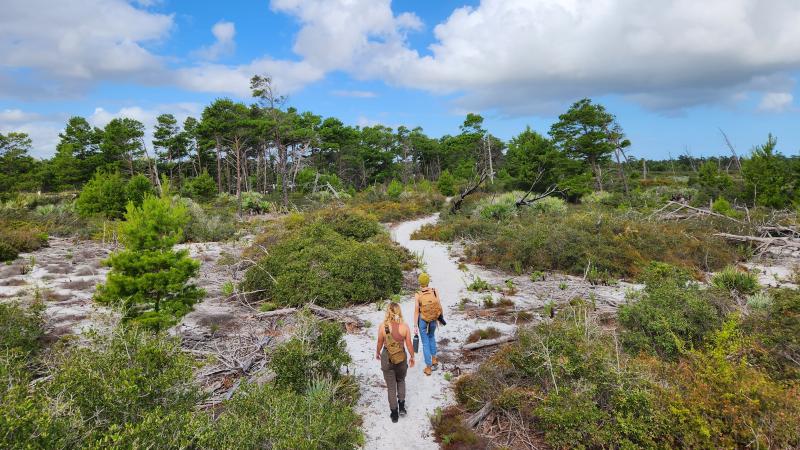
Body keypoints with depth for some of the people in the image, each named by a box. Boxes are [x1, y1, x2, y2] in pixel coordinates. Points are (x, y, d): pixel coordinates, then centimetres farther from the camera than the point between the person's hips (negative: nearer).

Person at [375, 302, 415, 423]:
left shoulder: (382, 326, -16)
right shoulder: (405, 327, -15)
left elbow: (380, 343, -4)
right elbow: (409, 345, -6)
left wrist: (377, 353, 16)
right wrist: (412, 357, 11)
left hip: (387, 358, -1)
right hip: (401, 358, 1)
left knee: (391, 386, 15)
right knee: (401, 381, 28)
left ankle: (394, 413, 24)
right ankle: (402, 407, 23)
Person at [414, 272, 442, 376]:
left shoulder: (418, 295, -20)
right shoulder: (435, 291, -14)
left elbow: (416, 311, -17)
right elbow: (439, 306, -6)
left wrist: (415, 326, -10)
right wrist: (441, 317, 11)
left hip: (422, 321, -3)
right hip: (433, 320, 3)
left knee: (425, 343, 11)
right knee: (431, 337, 31)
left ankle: (428, 368, 20)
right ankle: (434, 360, 34)